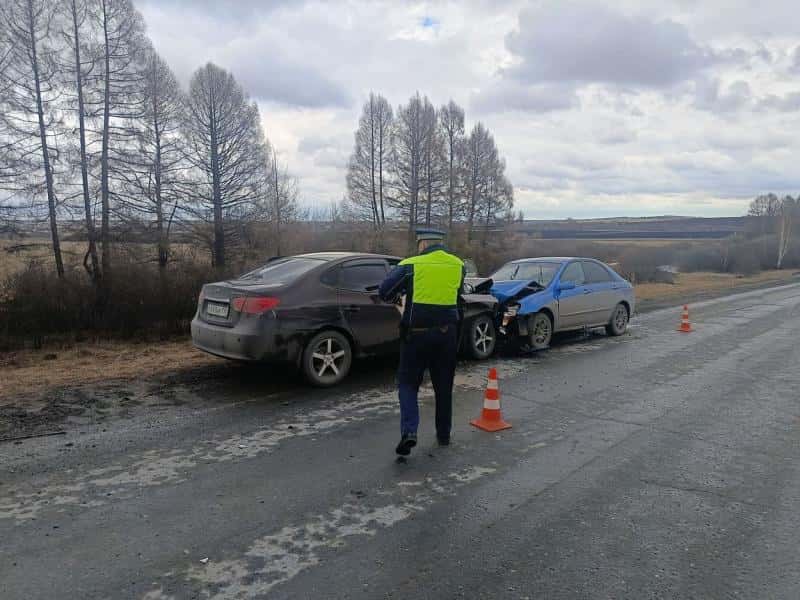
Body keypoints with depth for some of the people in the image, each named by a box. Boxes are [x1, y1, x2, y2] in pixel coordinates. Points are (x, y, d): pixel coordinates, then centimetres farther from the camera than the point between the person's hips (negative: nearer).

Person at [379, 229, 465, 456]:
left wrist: (398, 297, 12)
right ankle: (443, 434, 26)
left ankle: (409, 431, -10)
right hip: (448, 333, 4)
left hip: (417, 333, -3)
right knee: (444, 386, 16)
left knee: (408, 383, 7)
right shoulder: (458, 265, 4)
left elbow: (384, 292, -7)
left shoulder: (411, 265, -8)